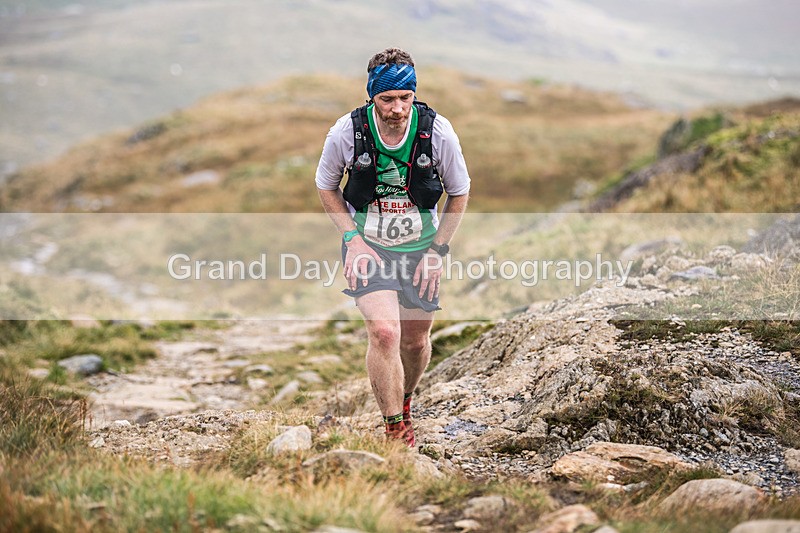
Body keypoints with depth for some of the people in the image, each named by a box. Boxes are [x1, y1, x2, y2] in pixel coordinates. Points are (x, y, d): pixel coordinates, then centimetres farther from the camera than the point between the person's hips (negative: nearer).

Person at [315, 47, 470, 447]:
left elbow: (459, 193, 0)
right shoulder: (347, 131, -19)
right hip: (368, 246, -2)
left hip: (421, 248, 2)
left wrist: (437, 251, -5)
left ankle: (403, 402, 44)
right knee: (384, 332, -22)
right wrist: (352, 239, -10)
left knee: (416, 340, 12)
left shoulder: (438, 132, -17)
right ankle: (395, 430, -8)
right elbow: (326, 187, 1)